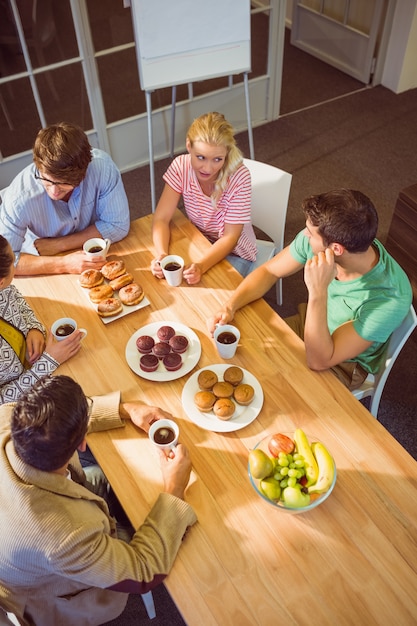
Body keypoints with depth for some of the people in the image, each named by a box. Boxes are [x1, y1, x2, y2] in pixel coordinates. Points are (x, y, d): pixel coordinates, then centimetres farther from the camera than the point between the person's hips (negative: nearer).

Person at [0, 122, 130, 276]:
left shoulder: (102, 165, -26)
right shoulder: (19, 198, -29)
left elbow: (118, 225, -17)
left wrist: (57, 245, -20)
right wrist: (63, 264, -30)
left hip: (97, 257, 1)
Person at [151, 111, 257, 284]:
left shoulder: (239, 177, -27)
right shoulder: (180, 167, -19)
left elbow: (230, 237, -24)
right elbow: (161, 219, -18)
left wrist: (201, 266, -41)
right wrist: (162, 255, -38)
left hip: (233, 251, -2)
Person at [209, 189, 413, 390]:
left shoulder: (390, 298, -38)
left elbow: (318, 361, -35)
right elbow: (268, 271, -7)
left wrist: (318, 292, -47)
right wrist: (229, 307, -23)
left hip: (344, 365, -5)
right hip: (308, 323, 5)